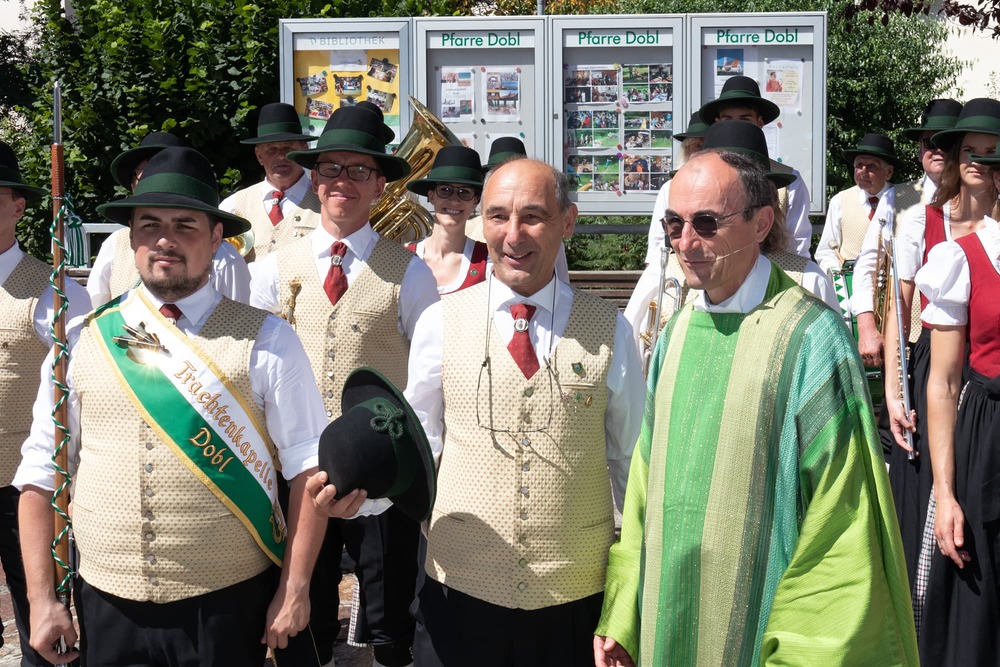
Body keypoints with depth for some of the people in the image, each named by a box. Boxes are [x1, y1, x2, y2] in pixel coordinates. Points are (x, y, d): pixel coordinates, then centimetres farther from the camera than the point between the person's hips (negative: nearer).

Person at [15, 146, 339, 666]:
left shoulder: (266, 342, -4)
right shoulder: (83, 343, 3)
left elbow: (306, 466, -4)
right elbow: (40, 475, 6)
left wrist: (294, 590, -7)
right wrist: (41, 599, 2)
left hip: (229, 607, -2)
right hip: (107, 607, 2)